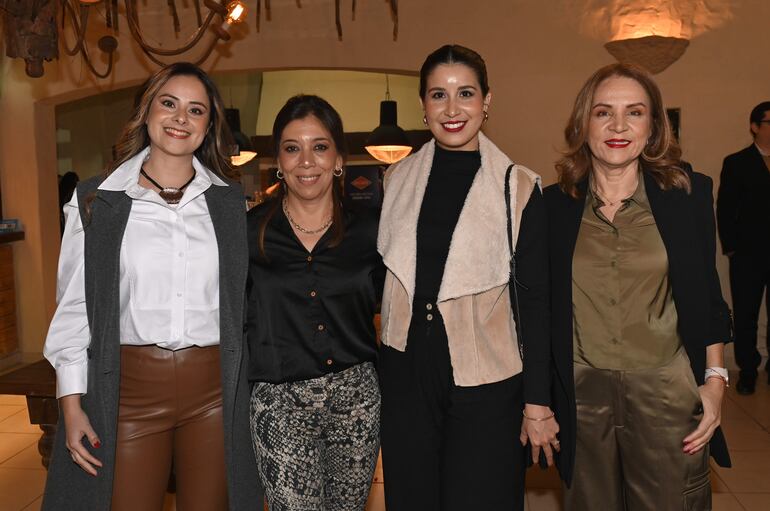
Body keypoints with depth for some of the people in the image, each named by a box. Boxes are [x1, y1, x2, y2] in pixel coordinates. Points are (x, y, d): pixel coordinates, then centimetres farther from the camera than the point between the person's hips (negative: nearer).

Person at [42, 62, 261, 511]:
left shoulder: (229, 201, 6)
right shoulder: (96, 201, 2)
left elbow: (243, 301, 9)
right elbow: (74, 305, 3)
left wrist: (245, 389, 6)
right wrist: (71, 403, -1)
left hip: (214, 389, 2)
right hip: (129, 386, -1)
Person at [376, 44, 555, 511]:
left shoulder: (519, 188, -6)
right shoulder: (397, 180, 5)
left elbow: (536, 300, -5)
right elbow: (380, 274, 11)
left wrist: (537, 401, -6)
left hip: (485, 383, -3)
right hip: (405, 374, 3)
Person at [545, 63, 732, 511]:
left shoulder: (689, 193, -2)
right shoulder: (554, 205, -1)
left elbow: (706, 298, 4)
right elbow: (546, 307, 4)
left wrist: (715, 379, -1)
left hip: (666, 394, 0)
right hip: (582, 394, 1)